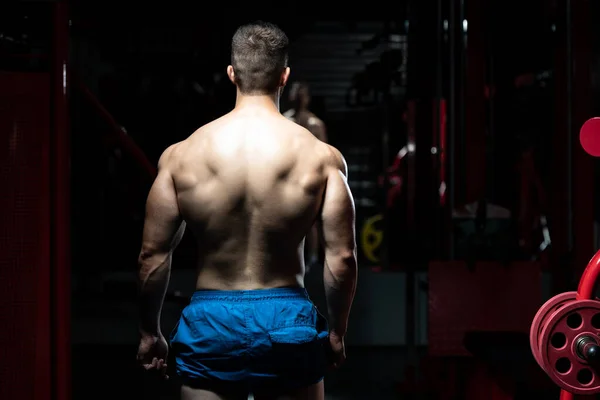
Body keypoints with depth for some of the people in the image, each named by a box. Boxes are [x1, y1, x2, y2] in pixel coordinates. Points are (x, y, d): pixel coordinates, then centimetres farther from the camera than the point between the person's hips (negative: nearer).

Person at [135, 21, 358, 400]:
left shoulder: (181, 155, -4)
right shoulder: (321, 157, -7)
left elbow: (153, 255, 0)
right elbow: (342, 258, -7)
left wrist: (150, 332, 12)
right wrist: (337, 333, 8)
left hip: (210, 322, 1)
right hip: (286, 318, 0)